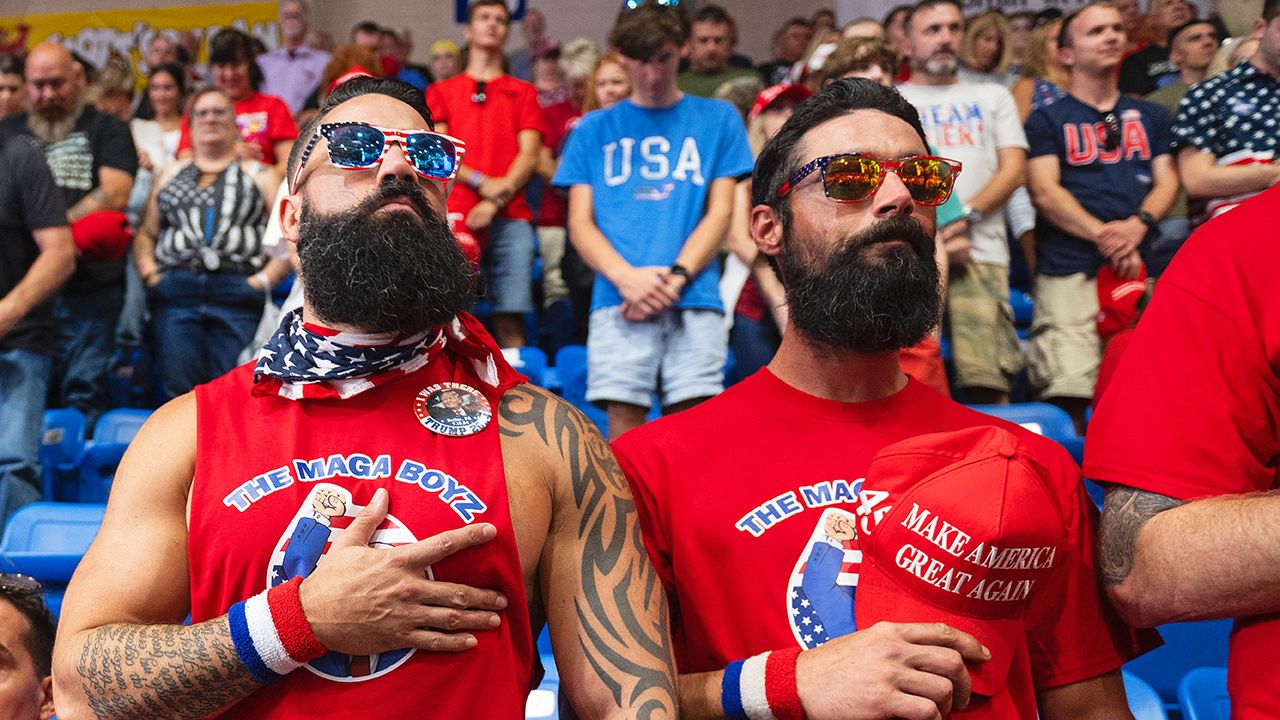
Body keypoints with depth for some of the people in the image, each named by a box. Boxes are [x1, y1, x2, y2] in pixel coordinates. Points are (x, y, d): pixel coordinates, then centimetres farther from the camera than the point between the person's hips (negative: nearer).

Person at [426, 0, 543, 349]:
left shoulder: (523, 93, 18)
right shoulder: (441, 91, 18)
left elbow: (529, 155, 6)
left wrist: (495, 202, -8)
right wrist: (482, 182, -9)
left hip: (510, 218, 0)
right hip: (455, 215, 0)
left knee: (511, 319, -6)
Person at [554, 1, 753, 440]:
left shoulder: (717, 119, 15)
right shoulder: (594, 129, 16)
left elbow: (720, 212, 8)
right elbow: (580, 222, 9)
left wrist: (676, 278, -8)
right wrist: (627, 277, -10)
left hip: (695, 298, 0)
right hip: (619, 302, 0)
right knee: (624, 427, -6)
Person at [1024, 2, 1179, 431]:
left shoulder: (1150, 117, 24)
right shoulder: (1048, 119, 12)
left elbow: (1167, 182, 14)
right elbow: (1044, 191, -1)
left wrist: (1138, 224, -9)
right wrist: (1104, 235, -14)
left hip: (1141, 267, 4)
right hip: (1070, 270, -3)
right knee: (1069, 392, -17)